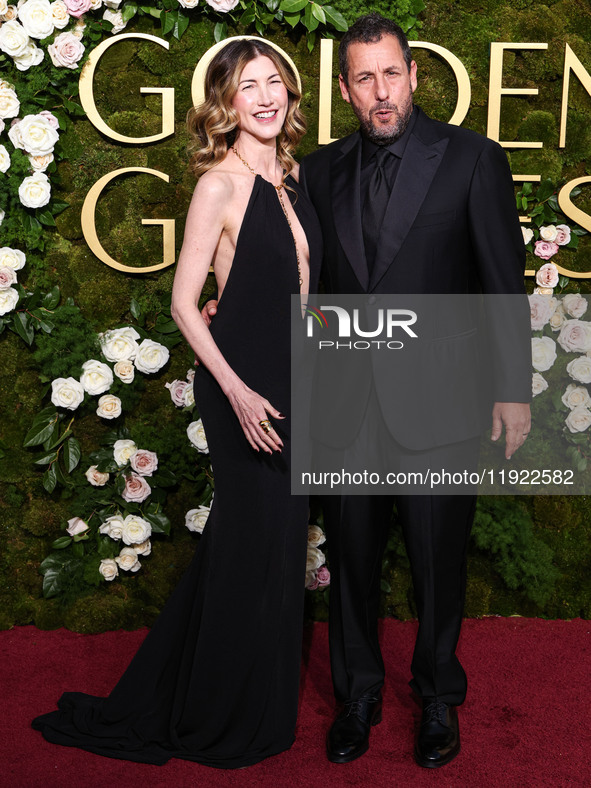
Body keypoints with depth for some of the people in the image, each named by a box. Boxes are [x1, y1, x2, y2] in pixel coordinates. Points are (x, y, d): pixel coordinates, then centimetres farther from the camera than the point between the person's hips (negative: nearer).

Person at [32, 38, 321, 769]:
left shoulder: (290, 178, 10)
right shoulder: (220, 184, -12)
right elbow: (184, 303, -13)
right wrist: (237, 391, -19)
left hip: (291, 386, 8)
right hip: (243, 390, -8)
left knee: (273, 544, 17)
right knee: (255, 549, 3)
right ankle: (228, 721, 26)